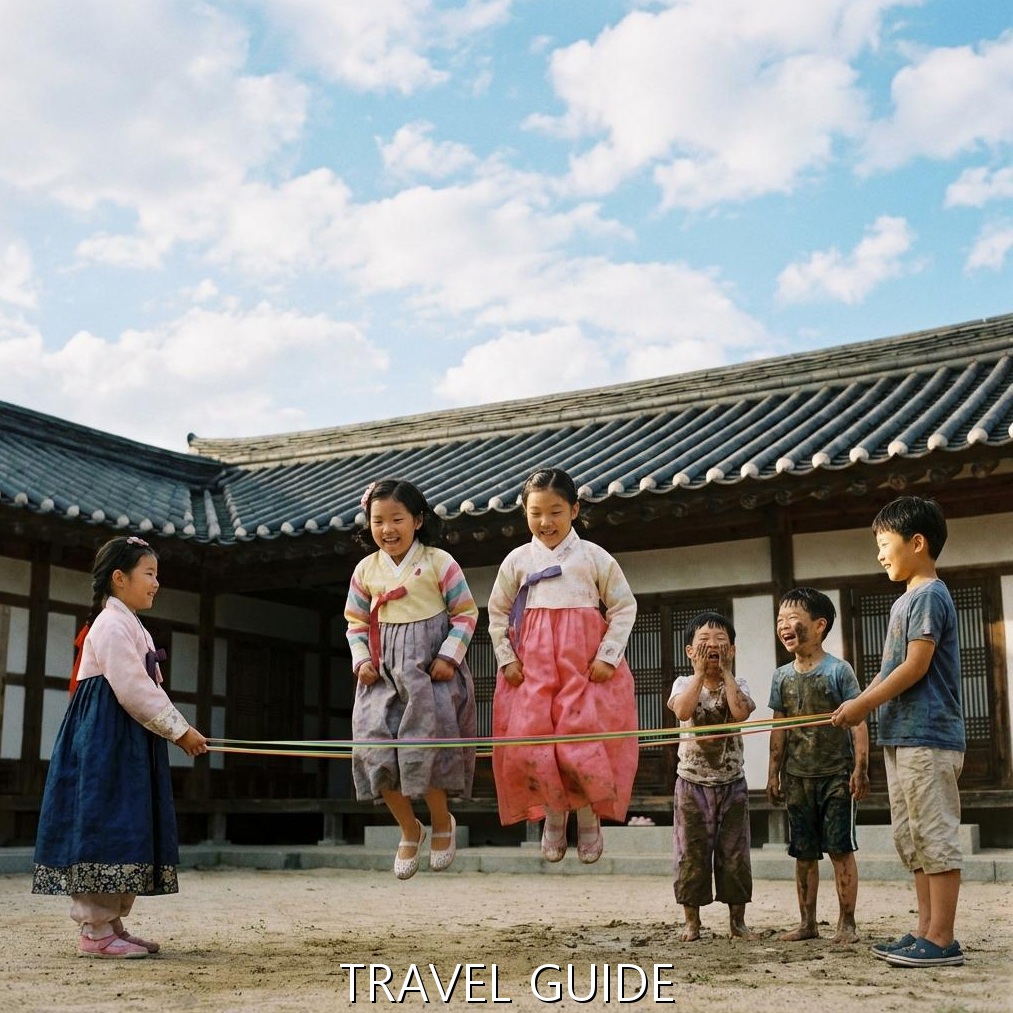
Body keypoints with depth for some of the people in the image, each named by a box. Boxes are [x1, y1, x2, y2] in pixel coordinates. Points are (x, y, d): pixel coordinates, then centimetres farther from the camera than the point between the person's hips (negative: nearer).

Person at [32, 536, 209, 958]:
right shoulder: (111, 625, -12)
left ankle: (111, 923, 16)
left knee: (127, 829, 10)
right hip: (106, 738, -11)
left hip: (129, 741, 11)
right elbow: (133, 689, -19)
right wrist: (179, 730, -15)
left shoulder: (130, 627, 21)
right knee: (104, 826, -10)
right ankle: (95, 931, -6)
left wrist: (180, 728, 8)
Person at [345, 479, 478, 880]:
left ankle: (442, 822, 16)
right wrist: (361, 659, 0)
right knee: (376, 748, -5)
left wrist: (449, 655, -12)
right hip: (383, 670, 4)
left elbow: (466, 614, -2)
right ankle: (409, 829, 16)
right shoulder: (366, 569, 7)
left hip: (430, 666, -4)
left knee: (424, 744, -12)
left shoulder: (438, 562, -4)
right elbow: (356, 622, 15)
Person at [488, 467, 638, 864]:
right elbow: (497, 612, 12)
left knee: (582, 748, -10)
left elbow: (624, 607, 4)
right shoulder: (518, 560, 6)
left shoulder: (594, 557, 2)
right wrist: (506, 658, 2)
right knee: (529, 746, -6)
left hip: (584, 664, -2)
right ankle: (553, 815, 18)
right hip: (532, 664, 2)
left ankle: (588, 817, 16)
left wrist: (608, 656, -5)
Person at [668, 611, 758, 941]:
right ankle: (692, 922, 12)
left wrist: (725, 672, -15)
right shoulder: (684, 684, 0)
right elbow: (683, 711, -22)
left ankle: (737, 920, 16)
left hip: (731, 781, 1)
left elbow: (741, 712, -21)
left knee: (734, 852, 6)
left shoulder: (737, 685, 2)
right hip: (692, 782, -1)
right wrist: (700, 672, -18)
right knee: (691, 853, 2)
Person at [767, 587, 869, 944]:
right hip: (797, 778, 5)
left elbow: (857, 721, -7)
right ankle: (807, 923, 18)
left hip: (835, 774, -5)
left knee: (841, 848, -2)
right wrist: (774, 774, 10)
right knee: (803, 853, 9)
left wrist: (860, 768, -13)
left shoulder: (838, 670, -6)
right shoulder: (782, 676, 8)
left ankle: (847, 923, 6)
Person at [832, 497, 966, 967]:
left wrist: (863, 704, -13)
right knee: (914, 840, 12)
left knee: (936, 837, -6)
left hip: (927, 738, -10)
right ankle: (925, 932, 17)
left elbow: (916, 666, -17)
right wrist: (860, 702, 6)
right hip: (902, 737, 10)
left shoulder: (929, 595, -10)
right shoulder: (905, 600, 19)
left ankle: (942, 940, -3)